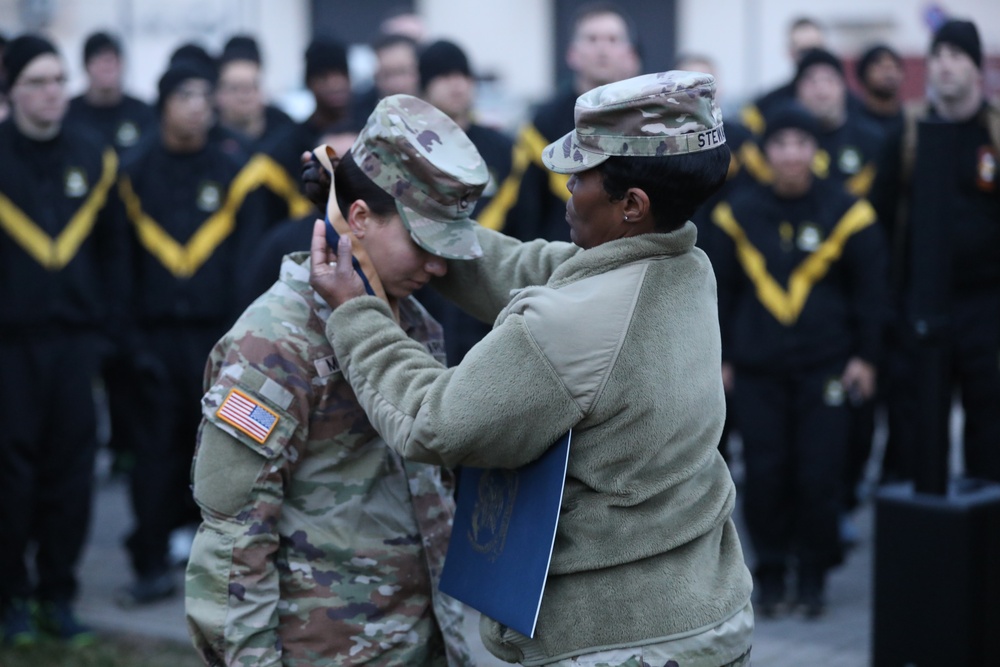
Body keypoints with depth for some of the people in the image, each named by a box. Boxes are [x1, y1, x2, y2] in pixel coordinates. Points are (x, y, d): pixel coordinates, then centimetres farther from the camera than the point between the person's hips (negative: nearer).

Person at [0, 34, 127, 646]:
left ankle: (58, 596, 15)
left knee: (72, 470, 4)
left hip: (75, 338, 3)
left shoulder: (94, 157, 9)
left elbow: (113, 250, 14)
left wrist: (107, 328, 7)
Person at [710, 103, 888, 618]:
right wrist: (721, 356, 8)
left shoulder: (845, 212, 0)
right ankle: (770, 573, 14)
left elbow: (870, 289, 5)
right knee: (764, 474, 0)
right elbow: (722, 288, 11)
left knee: (819, 474, -1)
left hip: (825, 365, -1)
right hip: (757, 368, 1)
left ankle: (813, 575, 14)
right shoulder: (740, 212, 3)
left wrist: (865, 356, 1)